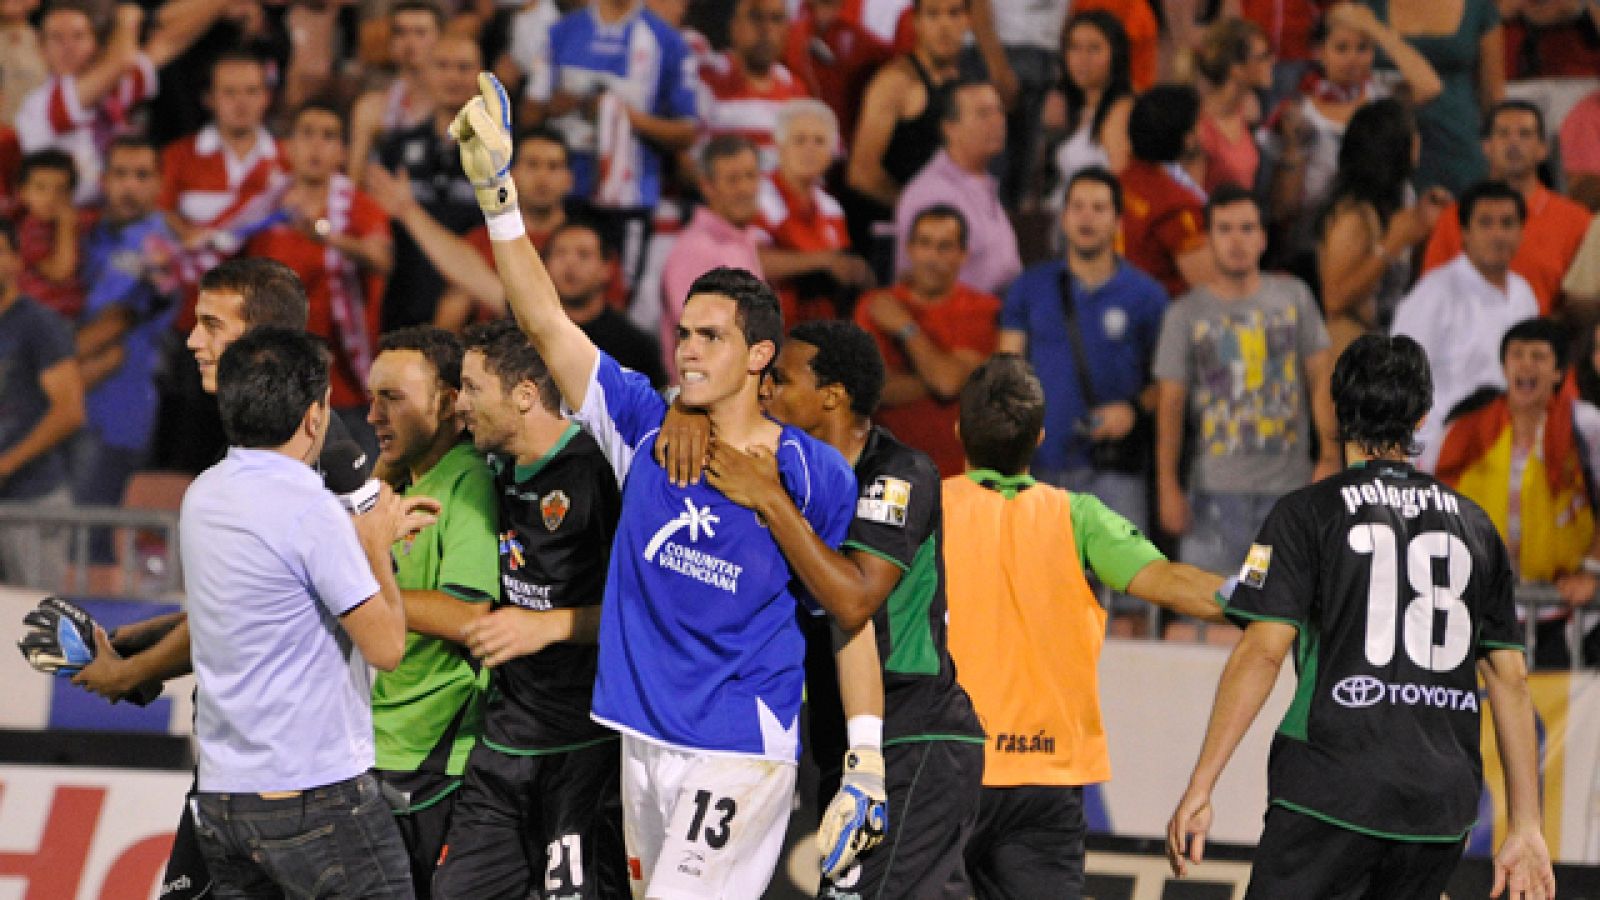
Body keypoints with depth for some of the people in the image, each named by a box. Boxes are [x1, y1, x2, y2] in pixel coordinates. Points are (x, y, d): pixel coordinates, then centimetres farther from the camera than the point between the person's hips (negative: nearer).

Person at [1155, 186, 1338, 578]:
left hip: (1289, 486, 2)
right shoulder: (1186, 314, 4)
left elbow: (1321, 380, 8)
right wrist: (1168, 487, -4)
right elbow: (1170, 405, 2)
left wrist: (1329, 458, -3)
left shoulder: (1293, 297, 9)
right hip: (1216, 490, -2)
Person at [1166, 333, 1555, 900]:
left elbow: (1262, 651, -8)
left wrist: (1199, 789, -8)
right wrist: (1525, 829, 14)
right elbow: (1509, 675, 12)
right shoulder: (1474, 525, 14)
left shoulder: (1307, 514, 1)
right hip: (1442, 809, 4)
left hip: (1332, 797, -4)